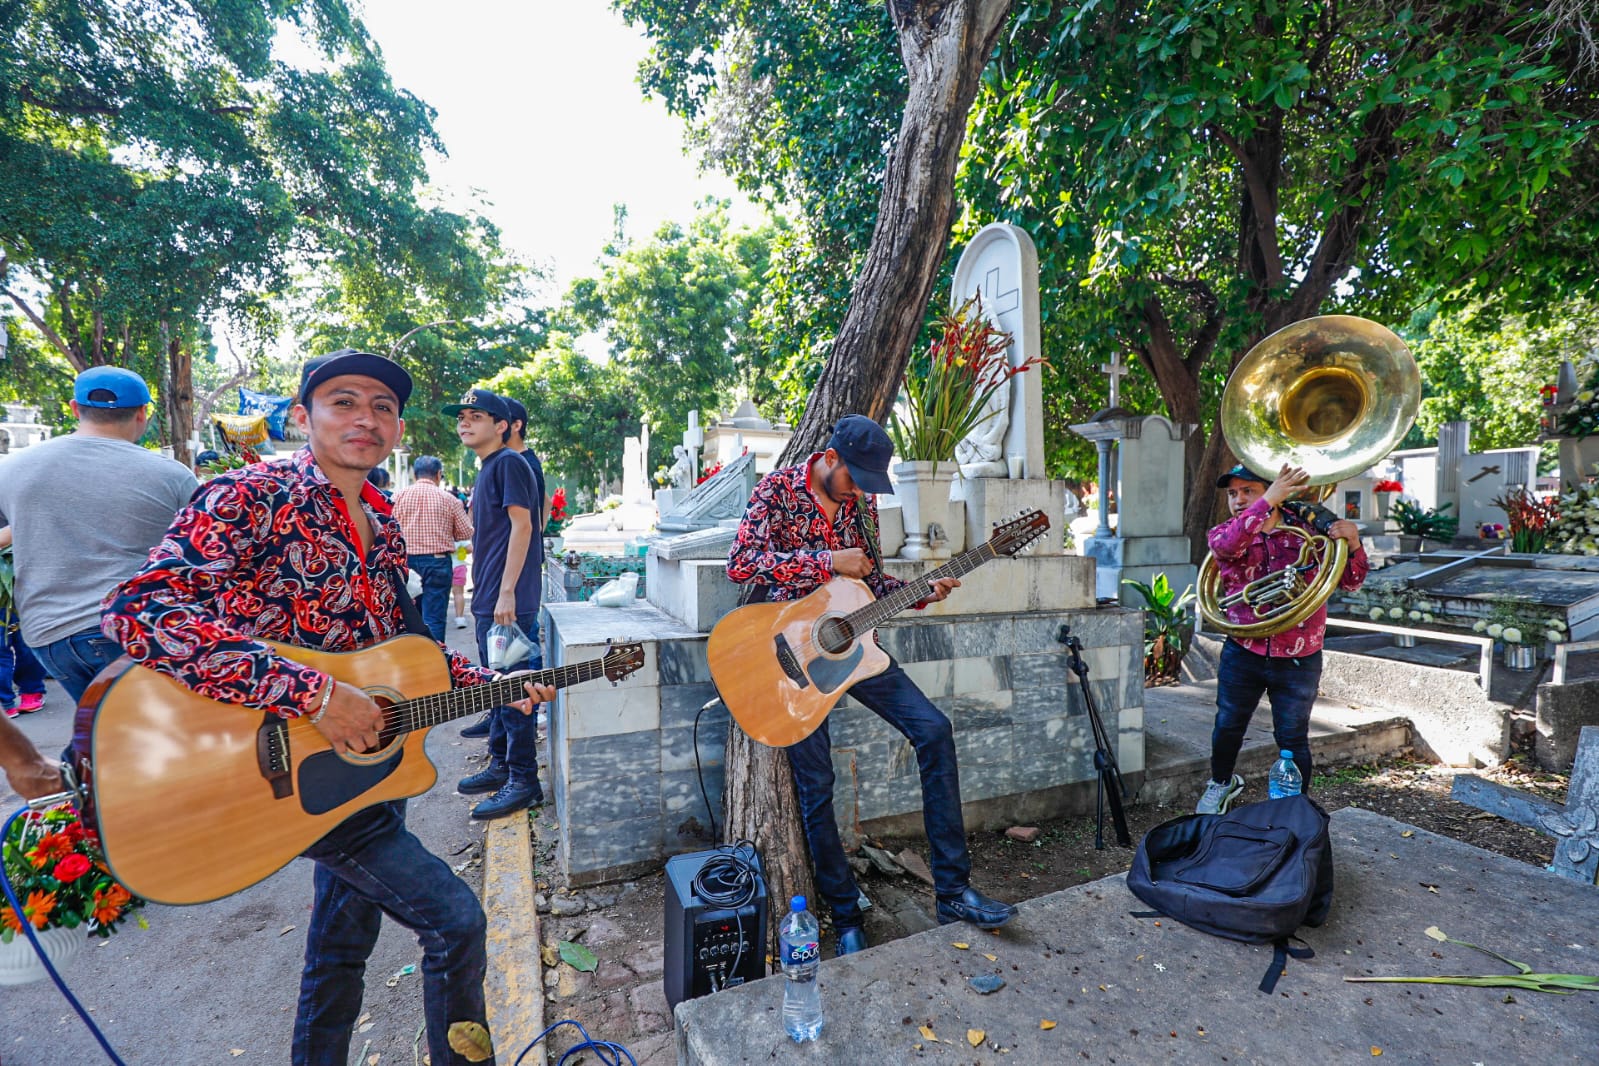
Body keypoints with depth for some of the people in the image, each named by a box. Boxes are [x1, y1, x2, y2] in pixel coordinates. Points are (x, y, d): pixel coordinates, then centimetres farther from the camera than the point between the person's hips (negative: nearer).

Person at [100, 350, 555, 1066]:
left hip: (371, 760, 7)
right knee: (456, 921, -5)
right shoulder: (252, 498, -16)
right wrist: (314, 694, -34)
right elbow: (138, 610, -29)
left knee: (342, 945, 23)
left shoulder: (383, 529, 7)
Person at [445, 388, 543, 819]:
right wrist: (486, 593, 21)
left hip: (508, 601, -10)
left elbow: (521, 525, -17)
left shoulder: (508, 463, -9)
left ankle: (524, 781, 5)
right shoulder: (486, 469, 19)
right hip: (488, 601, 10)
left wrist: (507, 592, -21)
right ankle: (500, 765, 30)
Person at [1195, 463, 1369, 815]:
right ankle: (1221, 784, 39)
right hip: (1243, 653, 1)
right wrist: (1269, 501, -37)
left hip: (1298, 659, -1)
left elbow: (1349, 582, 2)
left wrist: (1353, 547, -18)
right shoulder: (1224, 533, -2)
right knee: (1227, 727, 14)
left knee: (1293, 738, 6)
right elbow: (1227, 544, -28)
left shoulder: (1305, 531, 0)